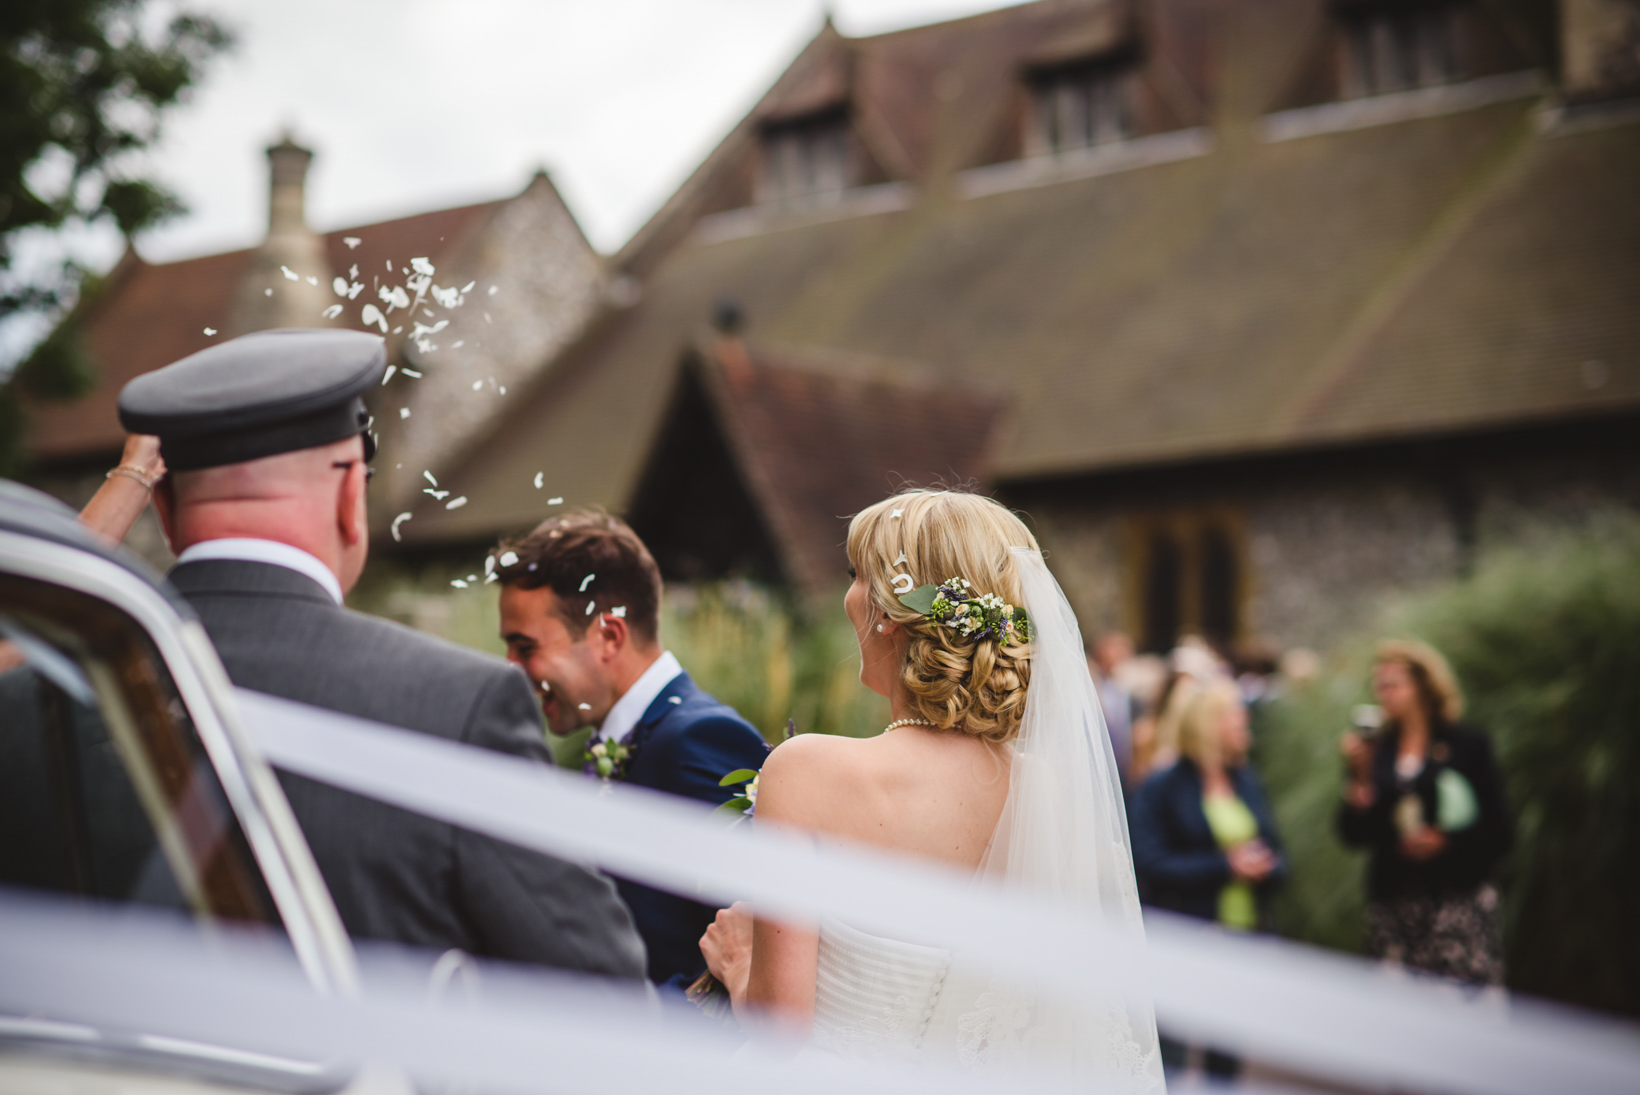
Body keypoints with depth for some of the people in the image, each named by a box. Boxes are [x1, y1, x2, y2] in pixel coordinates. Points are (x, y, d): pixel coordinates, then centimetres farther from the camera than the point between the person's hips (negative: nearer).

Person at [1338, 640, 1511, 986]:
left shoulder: (1468, 744, 4)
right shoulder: (1374, 751, 12)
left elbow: (1498, 831, 2)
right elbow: (1354, 836, 6)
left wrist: (1445, 841, -11)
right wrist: (1359, 779, -4)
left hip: (1459, 896, -3)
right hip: (1392, 903, 3)